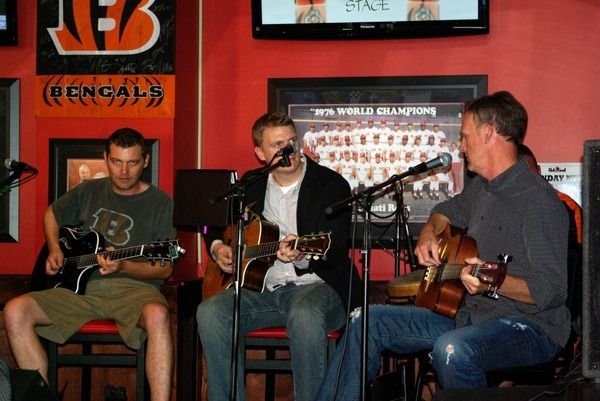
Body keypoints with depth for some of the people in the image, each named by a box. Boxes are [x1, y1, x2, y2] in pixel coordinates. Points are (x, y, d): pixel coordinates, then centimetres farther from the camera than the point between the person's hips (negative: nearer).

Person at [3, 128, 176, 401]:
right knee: (15, 312, -20)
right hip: (81, 286, 4)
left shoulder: (160, 203, 3)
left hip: (132, 286, -4)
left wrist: (122, 267, -17)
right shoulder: (89, 192, 15)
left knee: (157, 314, -41)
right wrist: (54, 250, 15)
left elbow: (165, 269, 0)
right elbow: (51, 214, 34)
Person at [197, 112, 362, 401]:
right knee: (210, 312, -23)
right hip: (262, 287, 5)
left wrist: (302, 255, -33)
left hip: (317, 285, -4)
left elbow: (334, 251, -12)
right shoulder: (251, 183, 13)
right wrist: (217, 247, 6)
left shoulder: (331, 184, -2)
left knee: (305, 314, -40)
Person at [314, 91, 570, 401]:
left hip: (529, 324, -9)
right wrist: (428, 234, 13)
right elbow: (447, 211, 35)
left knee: (451, 350, -40)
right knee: (367, 321, 4)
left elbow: (552, 291, -22)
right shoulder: (481, 188, 12)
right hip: (471, 315, 9)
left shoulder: (537, 199, -17)